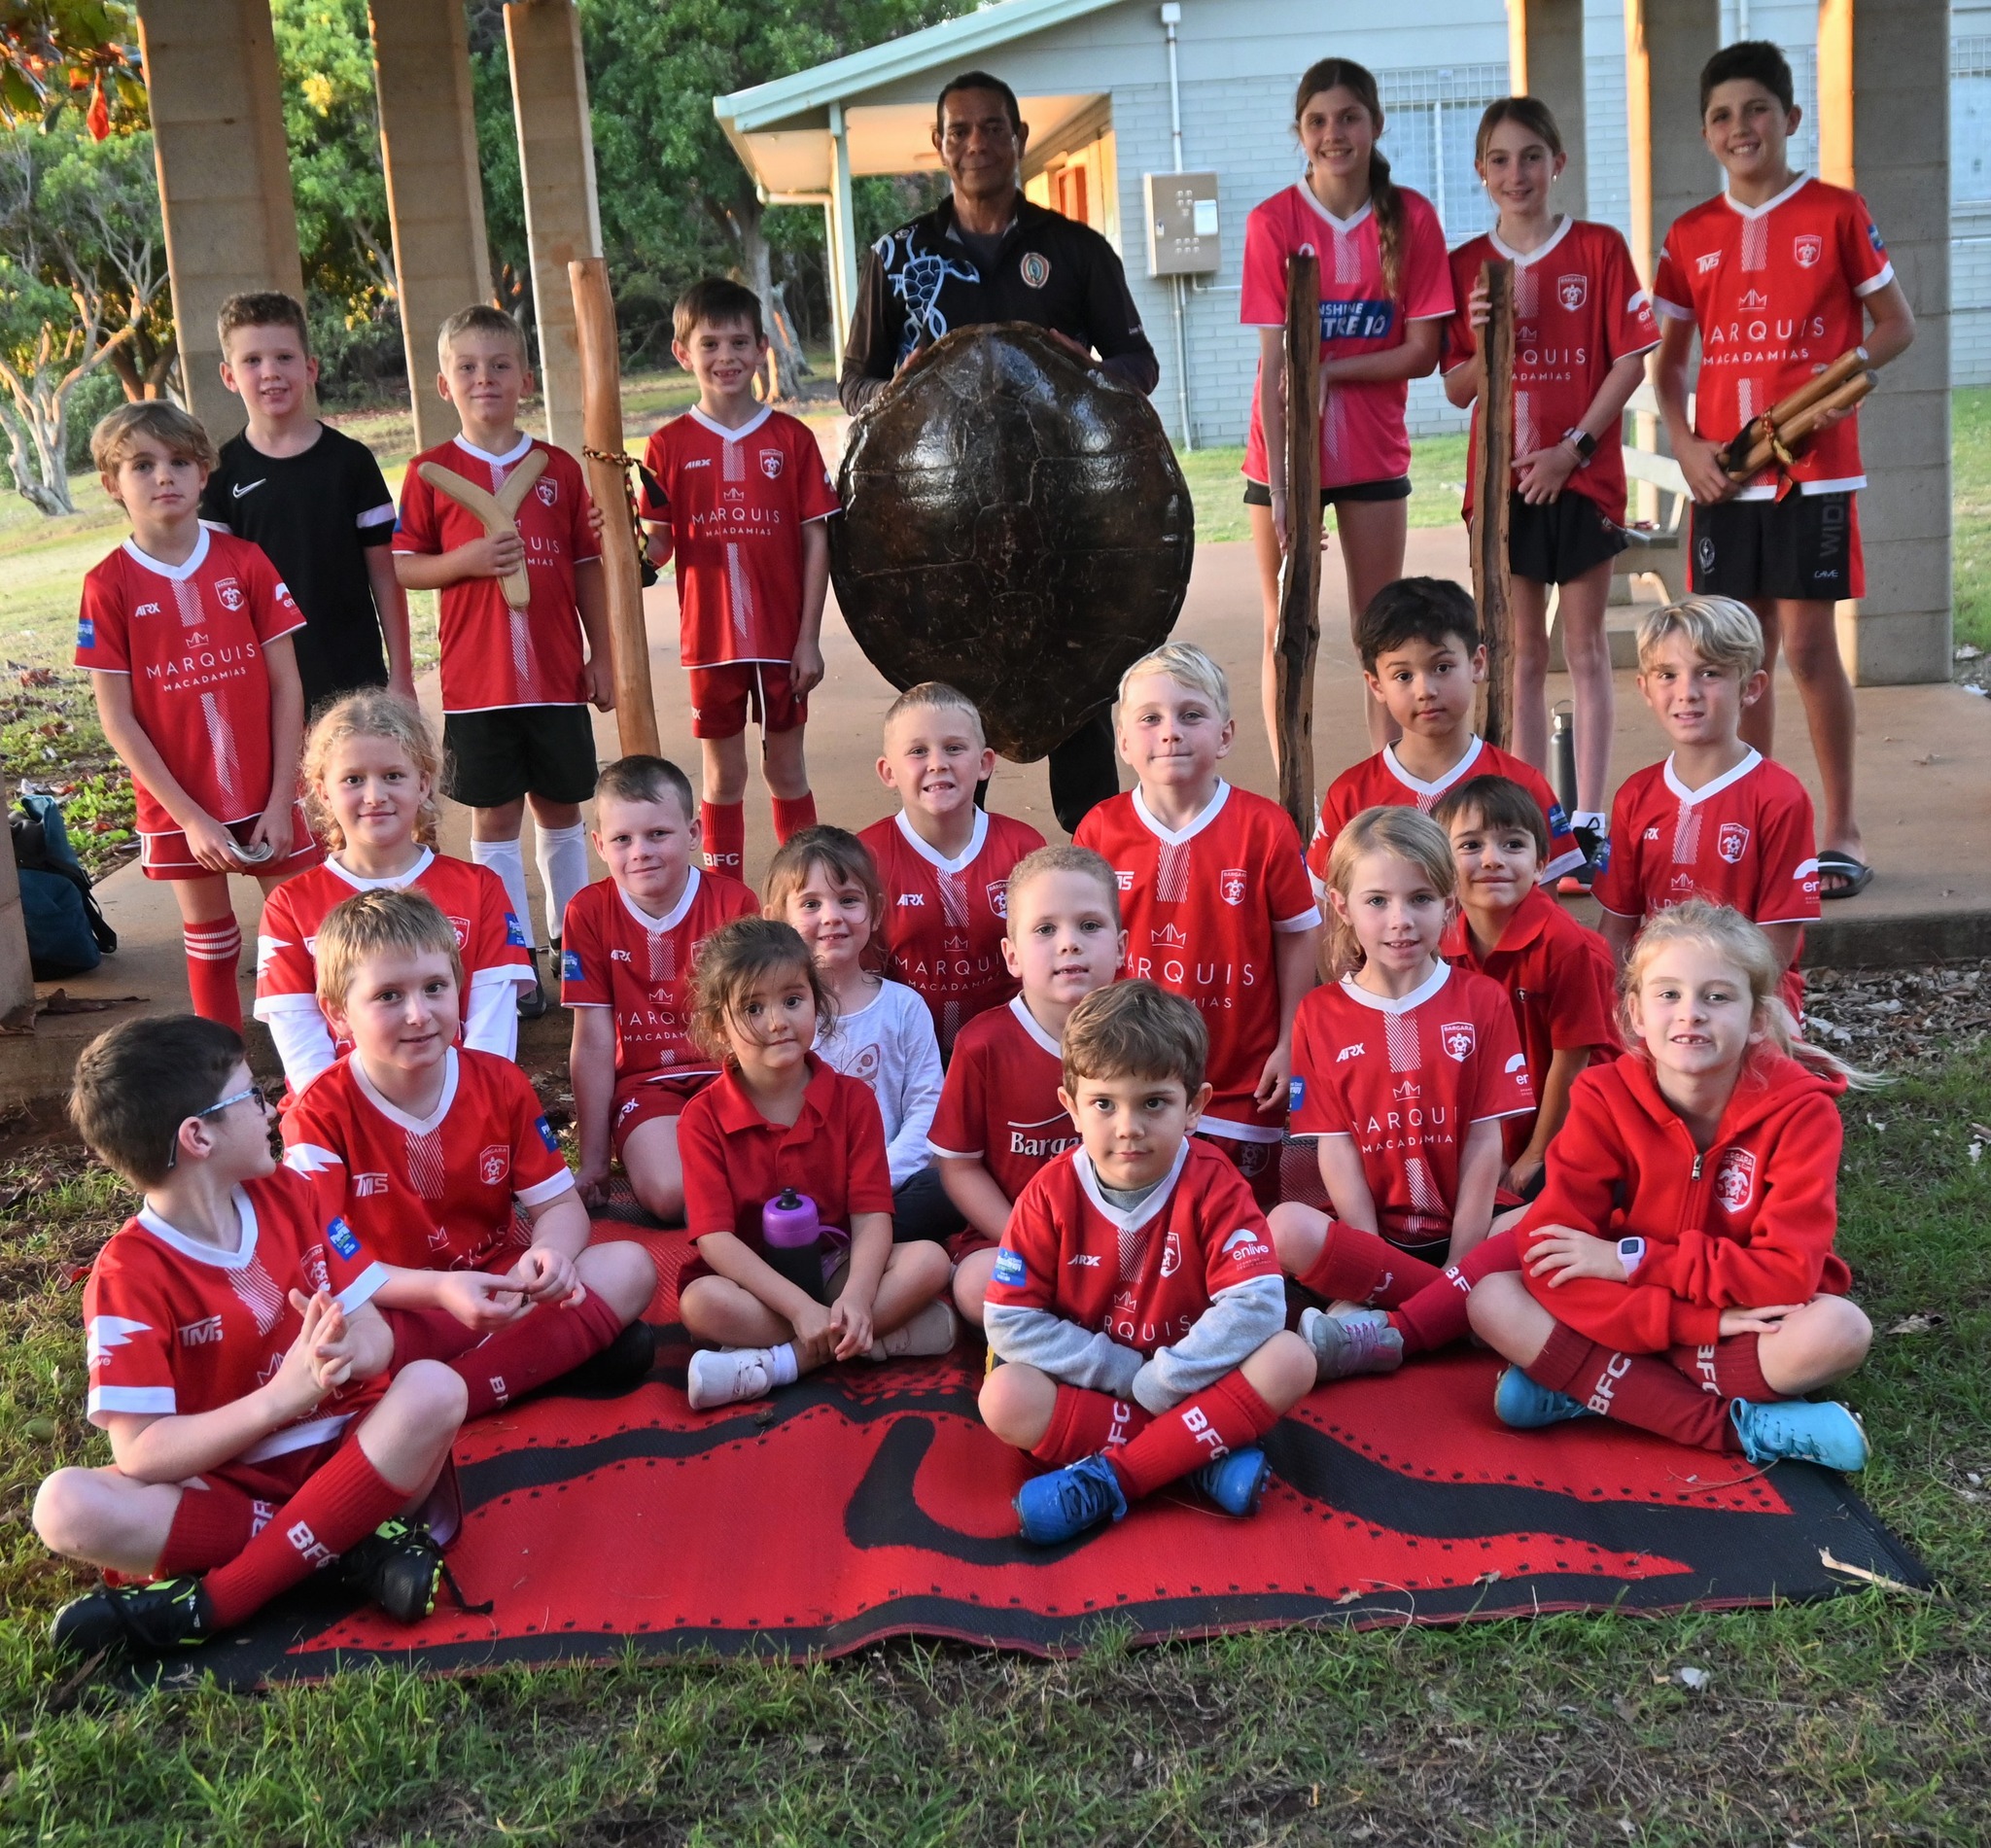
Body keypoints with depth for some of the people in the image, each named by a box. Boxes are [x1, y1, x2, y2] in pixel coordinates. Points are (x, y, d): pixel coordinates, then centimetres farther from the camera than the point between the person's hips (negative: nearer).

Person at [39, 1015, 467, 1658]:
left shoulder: (289, 1195, 4)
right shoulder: (129, 1275, -11)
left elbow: (376, 1330, 1)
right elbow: (139, 1453, -18)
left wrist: (351, 1352, -24)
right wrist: (281, 1396, -30)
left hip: (345, 1453, 3)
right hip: (220, 1489, -3)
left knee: (435, 1387, -27)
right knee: (65, 1507, -29)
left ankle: (209, 1602, -24)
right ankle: (355, 1540, -26)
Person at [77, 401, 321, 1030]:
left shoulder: (246, 562, -3)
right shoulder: (108, 585, -6)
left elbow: (285, 684, -3)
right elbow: (117, 718, -6)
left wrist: (280, 802, -8)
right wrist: (189, 816, -11)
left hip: (268, 797, 0)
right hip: (179, 806, 0)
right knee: (209, 942, 12)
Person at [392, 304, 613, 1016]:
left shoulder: (559, 468, 4)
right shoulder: (430, 472, 0)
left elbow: (587, 566, 8)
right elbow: (401, 566, -1)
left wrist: (601, 655, 5)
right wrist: (466, 561, -18)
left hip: (557, 675, 2)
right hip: (477, 681, -2)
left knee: (560, 808, 13)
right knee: (495, 818, 3)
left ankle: (572, 939, 26)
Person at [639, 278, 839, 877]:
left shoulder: (791, 438, -1)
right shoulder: (669, 446, 0)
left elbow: (816, 540, -1)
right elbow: (659, 547, 1)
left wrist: (809, 639, -5)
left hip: (783, 640, 0)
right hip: (711, 641, 0)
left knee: (787, 771, 10)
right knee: (723, 776, 9)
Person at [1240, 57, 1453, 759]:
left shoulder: (1411, 217, -3)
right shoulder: (1273, 222, -7)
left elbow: (1421, 351, -4)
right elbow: (1274, 363, -13)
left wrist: (1329, 370, -18)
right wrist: (1278, 487, -19)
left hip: (1373, 453, 1)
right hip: (1286, 455, -1)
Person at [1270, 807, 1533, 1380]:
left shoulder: (1481, 1001, 3)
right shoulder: (1320, 1015, 3)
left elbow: (1484, 1140, -3)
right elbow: (1337, 1148, -4)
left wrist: (1461, 1262, -11)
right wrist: (1372, 1259, -14)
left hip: (1465, 1234, 0)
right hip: (1372, 1236, 0)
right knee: (1285, 1229, -30)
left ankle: (1382, 1332, -25)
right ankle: (1467, 1308, -23)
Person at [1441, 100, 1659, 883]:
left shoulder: (1599, 249, -1)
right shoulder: (1466, 265, 5)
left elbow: (1629, 361, -4)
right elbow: (1458, 390, 5)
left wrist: (1573, 447, -14)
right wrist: (1481, 342, -15)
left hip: (1581, 476, -2)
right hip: (1501, 481, 2)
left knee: (1585, 650, 3)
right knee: (1523, 655, 8)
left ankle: (1589, 821, 8)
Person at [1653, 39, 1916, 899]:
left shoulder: (1837, 213, -1)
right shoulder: (1690, 236, 8)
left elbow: (1895, 325, 3)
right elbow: (1668, 362, 14)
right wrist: (1685, 444, -2)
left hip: (1814, 470, -3)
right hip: (1722, 474, 3)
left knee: (1807, 644, -6)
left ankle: (1841, 828, 6)